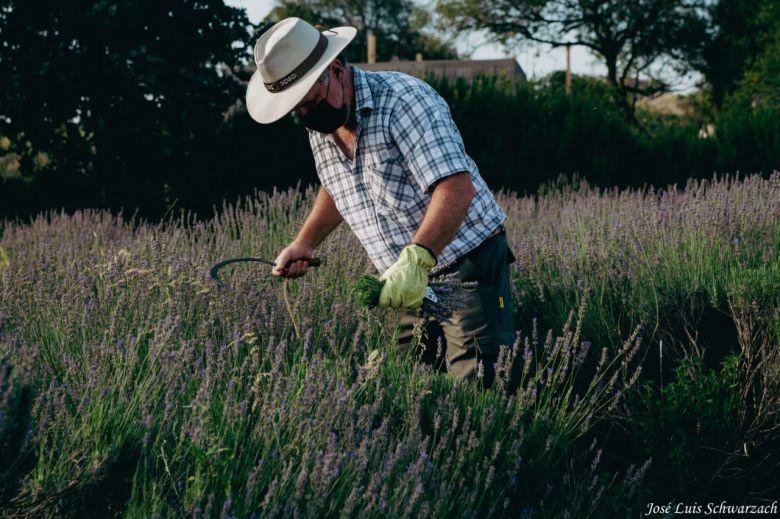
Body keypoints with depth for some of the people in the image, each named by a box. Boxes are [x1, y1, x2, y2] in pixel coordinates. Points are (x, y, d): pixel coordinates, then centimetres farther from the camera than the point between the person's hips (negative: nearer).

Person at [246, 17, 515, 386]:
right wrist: (304, 244, 15)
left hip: (469, 269, -7)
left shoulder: (401, 101, -20)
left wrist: (416, 259, -41)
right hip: (412, 280, 8)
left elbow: (457, 188, -30)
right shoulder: (320, 128, 7)